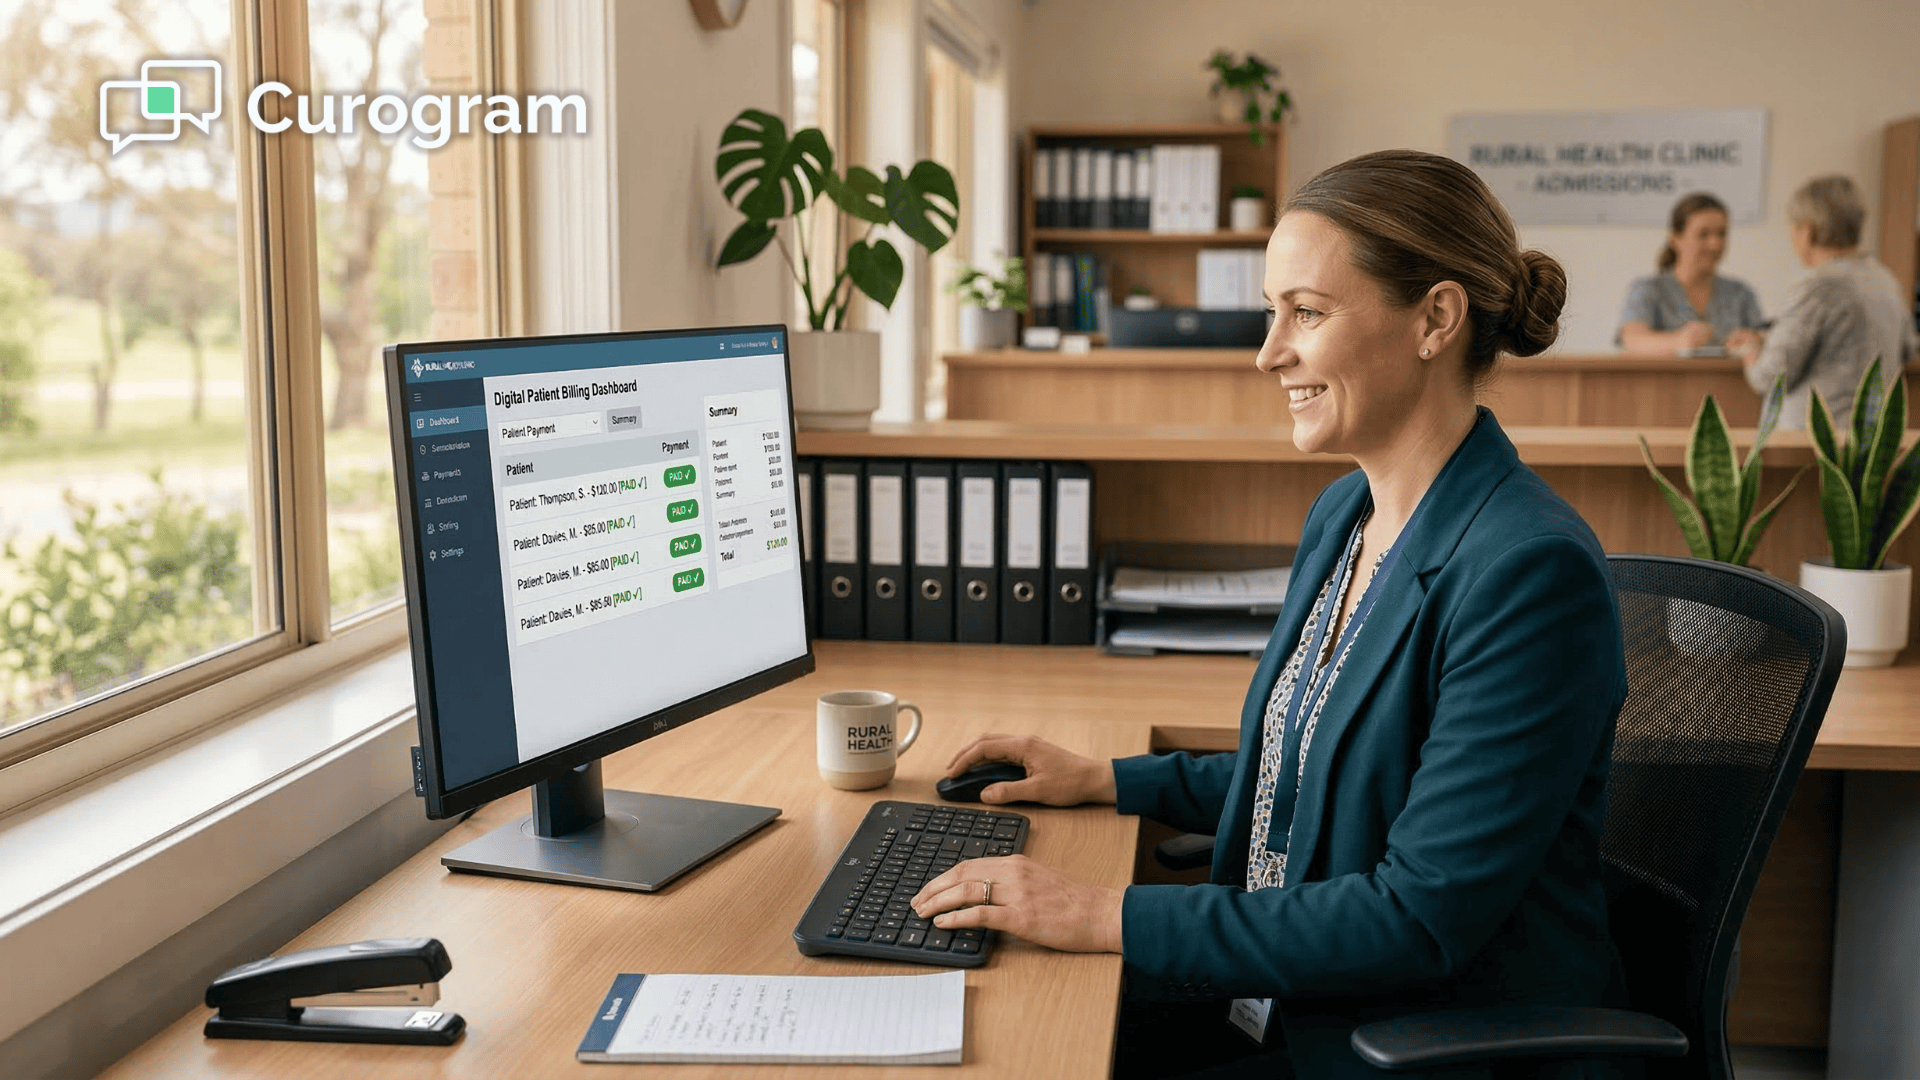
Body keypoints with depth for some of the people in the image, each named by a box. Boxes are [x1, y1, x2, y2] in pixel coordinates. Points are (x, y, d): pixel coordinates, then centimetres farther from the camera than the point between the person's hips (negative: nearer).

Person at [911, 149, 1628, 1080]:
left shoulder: (1528, 573, -23)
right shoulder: (1342, 516, 5)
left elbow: (1423, 918, -25)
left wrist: (1110, 919, -25)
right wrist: (1104, 781, 11)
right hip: (1282, 999, 8)